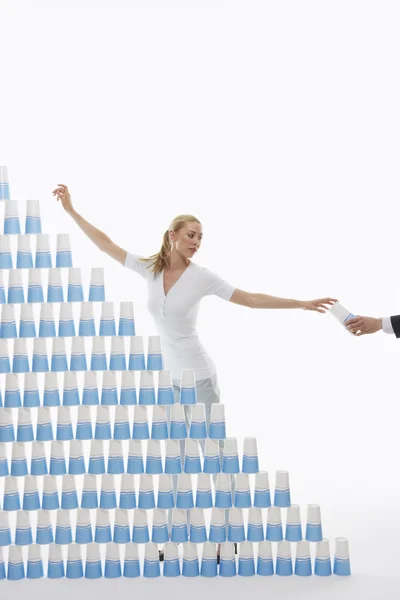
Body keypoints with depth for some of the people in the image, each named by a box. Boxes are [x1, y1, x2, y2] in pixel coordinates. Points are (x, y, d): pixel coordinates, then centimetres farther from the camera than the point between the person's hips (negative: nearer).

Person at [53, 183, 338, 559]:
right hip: (167, 376, 4)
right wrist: (71, 211, 8)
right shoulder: (149, 268, 1)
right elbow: (106, 245, 7)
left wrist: (302, 304, -12)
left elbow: (252, 299, -8)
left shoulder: (201, 277, -9)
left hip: (198, 375, -4)